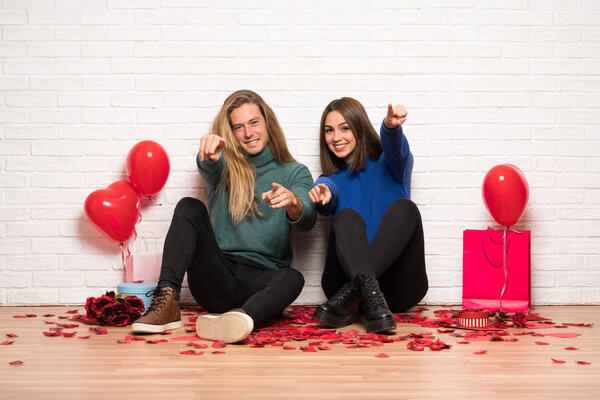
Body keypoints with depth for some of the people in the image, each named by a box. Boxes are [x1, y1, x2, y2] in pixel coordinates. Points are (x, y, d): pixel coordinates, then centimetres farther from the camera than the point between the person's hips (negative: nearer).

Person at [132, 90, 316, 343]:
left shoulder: (295, 173, 11)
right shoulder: (225, 166, 13)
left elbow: (307, 221, -8)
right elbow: (208, 166, -14)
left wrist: (293, 201, -33)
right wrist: (209, 152, -39)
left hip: (259, 281, 0)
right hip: (216, 279, 1)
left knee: (293, 278, -33)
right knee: (190, 207, -18)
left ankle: (241, 319, -62)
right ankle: (166, 304, -32)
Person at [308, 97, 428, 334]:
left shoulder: (389, 165, 14)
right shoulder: (332, 179, 18)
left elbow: (396, 149, -12)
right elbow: (326, 205, -7)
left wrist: (391, 126, -36)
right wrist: (322, 192, -33)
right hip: (346, 274, 1)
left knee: (404, 208, -23)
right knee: (347, 216, -24)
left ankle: (352, 291, -38)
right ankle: (371, 297, -48)